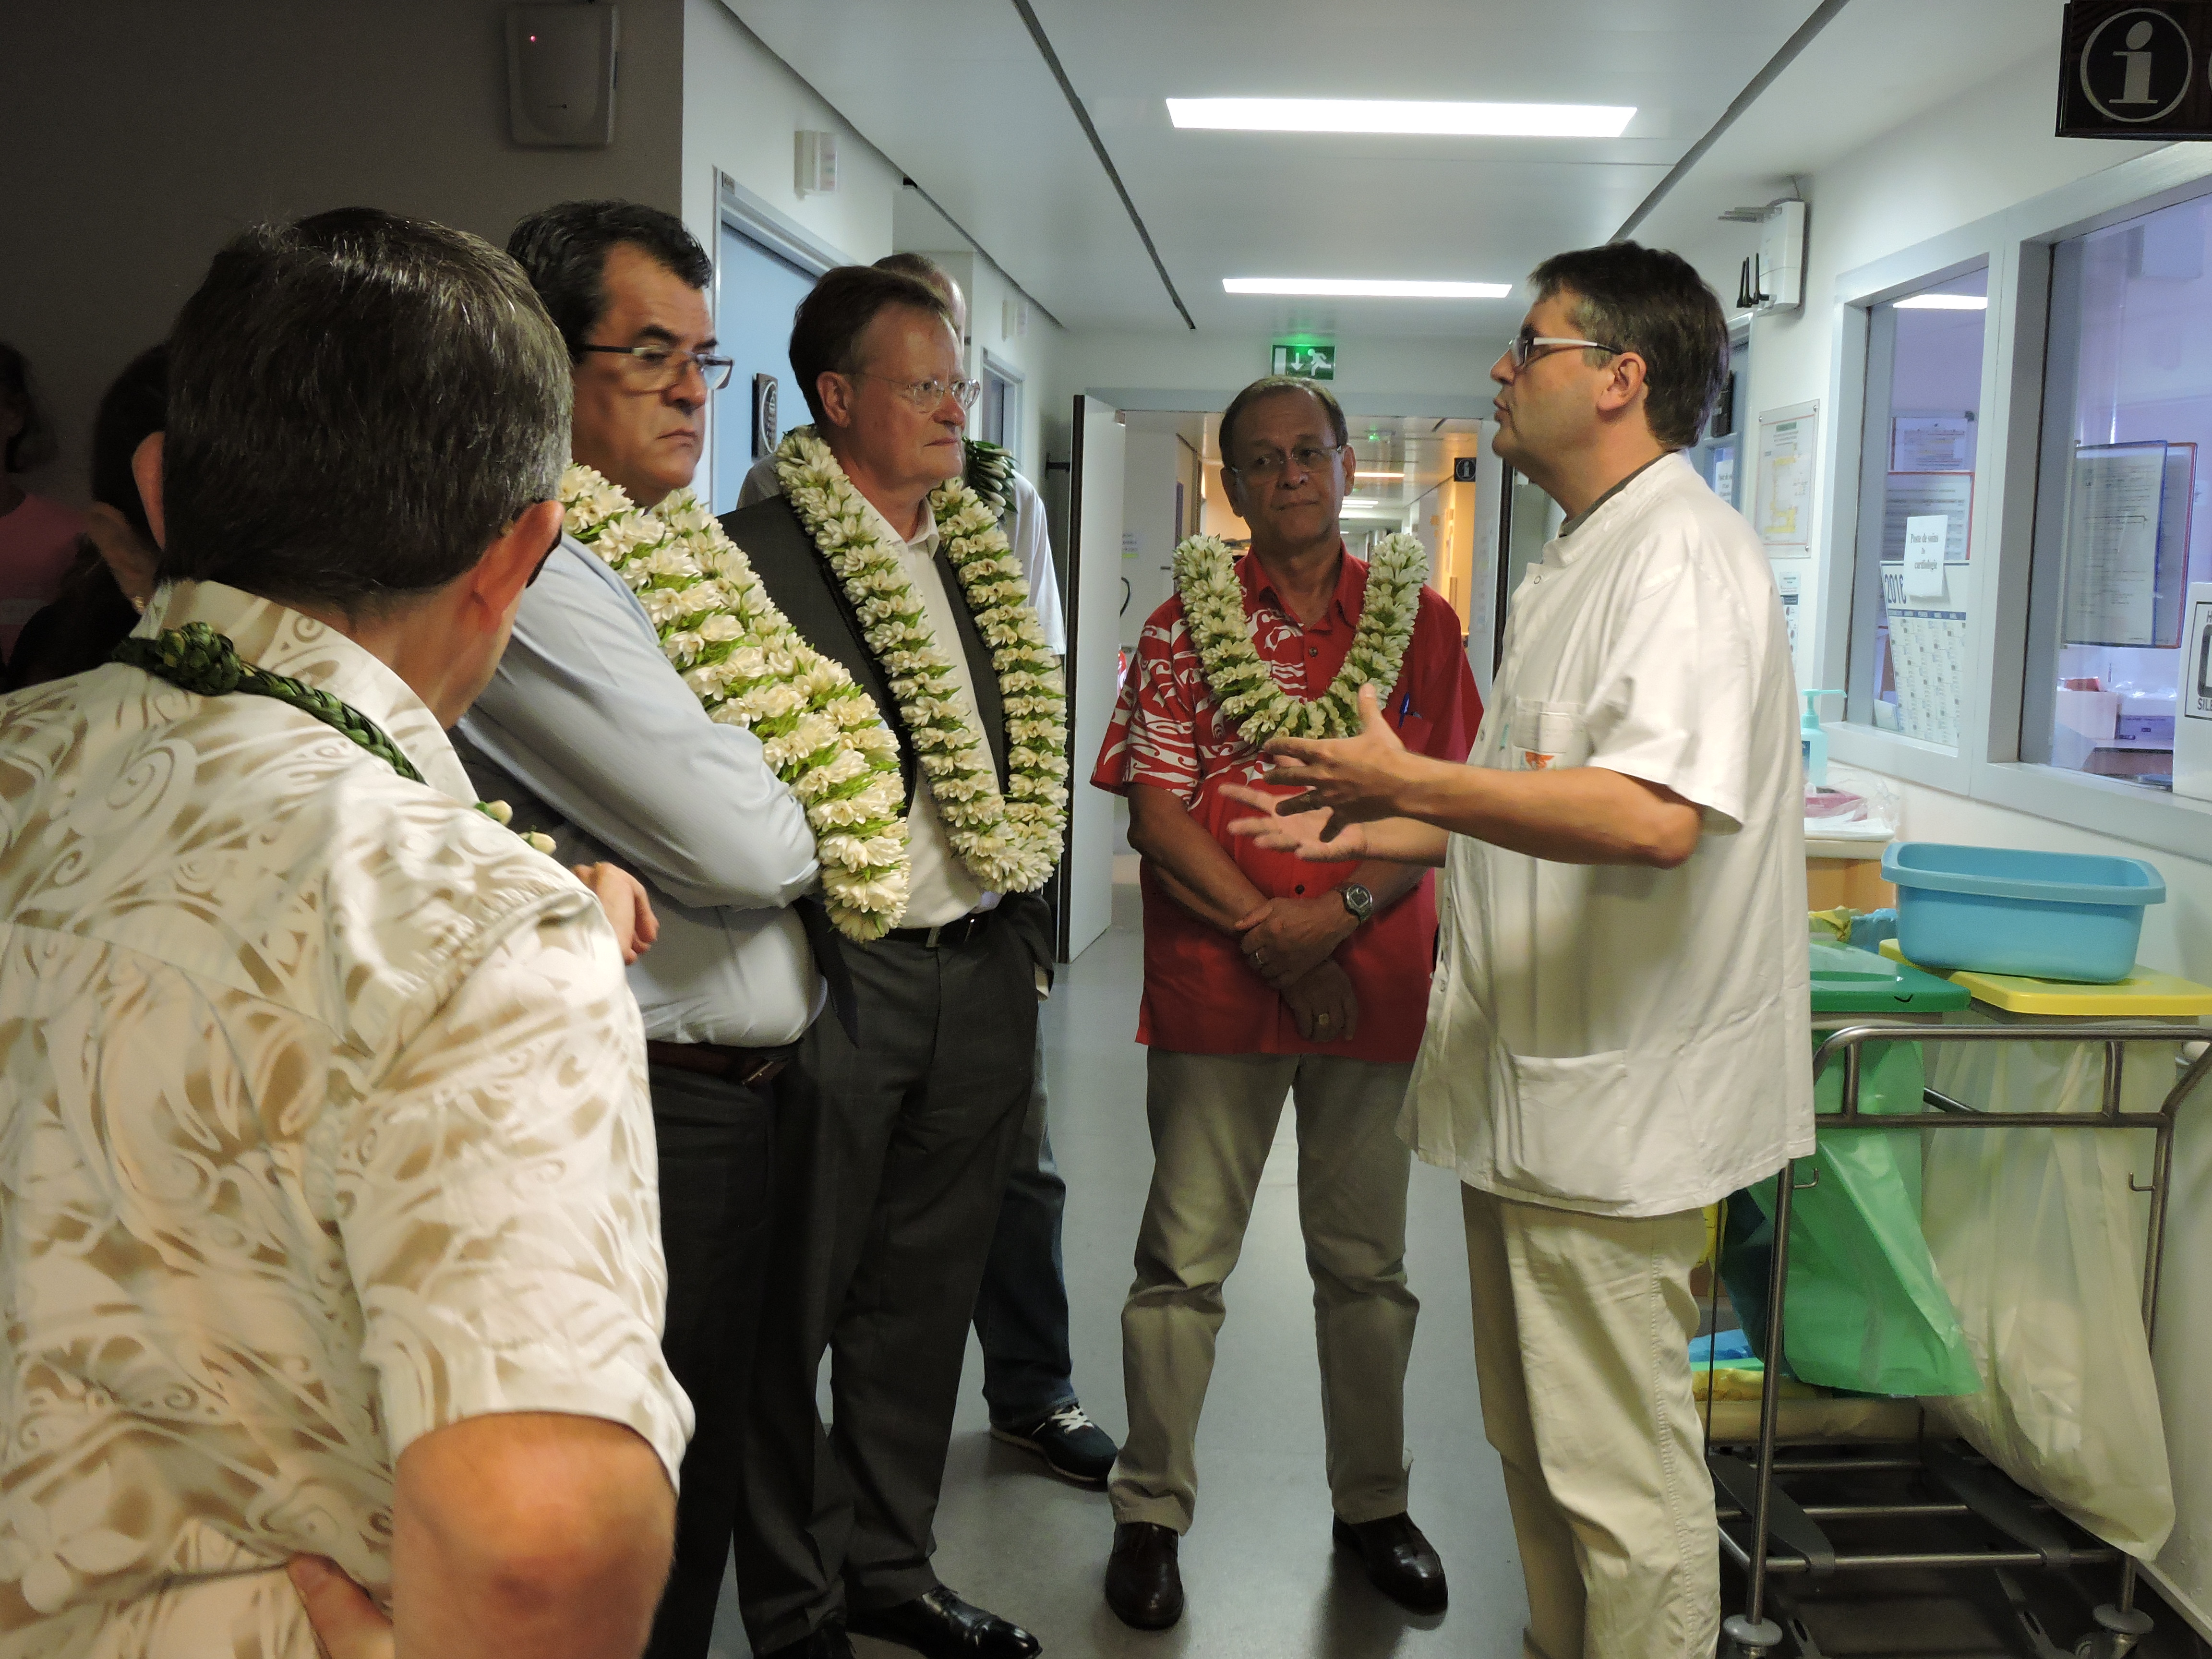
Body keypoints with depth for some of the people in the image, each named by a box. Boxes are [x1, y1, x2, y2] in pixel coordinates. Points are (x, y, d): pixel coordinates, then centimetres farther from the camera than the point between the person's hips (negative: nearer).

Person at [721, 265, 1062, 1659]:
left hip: (979, 979, 7)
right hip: (837, 981, -7)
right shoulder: (758, 551, -9)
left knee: (926, 1292, 16)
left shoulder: (979, 558, 14)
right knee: (795, 1308, 5)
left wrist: (1028, 945, 16)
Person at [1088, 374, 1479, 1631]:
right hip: (1213, 985, -1)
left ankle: (1375, 1504, 28)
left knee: (1367, 1259, 11)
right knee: (1185, 1257, 5)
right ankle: (1152, 1512, 20)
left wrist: (1343, 911, -14)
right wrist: (1273, 937, -12)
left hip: (1378, 984, 1)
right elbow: (1158, 814, -4)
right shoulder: (1186, 624, 3)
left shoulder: (1422, 622, 6)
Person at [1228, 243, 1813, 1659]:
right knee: (1537, 1445, 21)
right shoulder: (1581, 565, 17)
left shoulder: (1685, 550, -16)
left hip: (1618, 1103, -10)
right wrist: (1372, 834, 16)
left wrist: (1411, 782, -23)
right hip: (1536, 1085, 11)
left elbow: (1651, 814, -31)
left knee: (1621, 1478, 1)